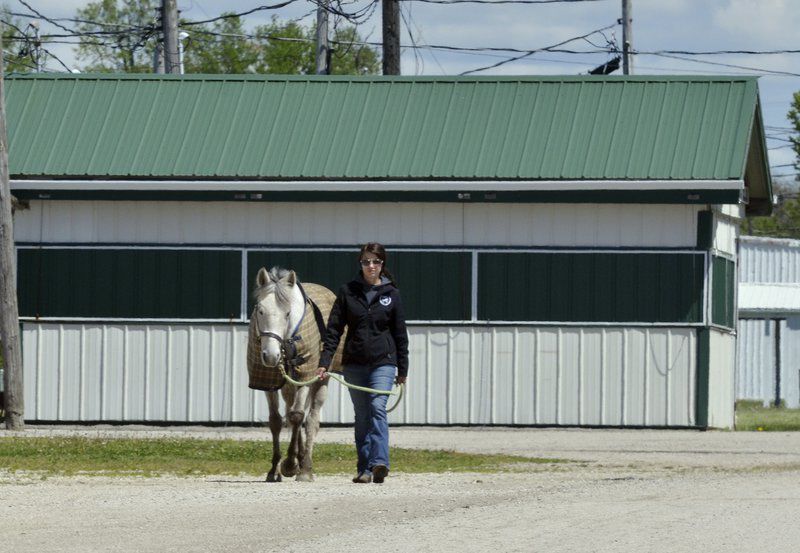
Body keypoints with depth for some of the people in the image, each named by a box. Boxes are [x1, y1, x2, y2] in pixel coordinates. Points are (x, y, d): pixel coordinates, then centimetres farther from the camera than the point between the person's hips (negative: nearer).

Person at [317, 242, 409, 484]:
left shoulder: (391, 294, 3)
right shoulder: (348, 292, 4)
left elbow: (400, 334, 8)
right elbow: (334, 329, 2)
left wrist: (402, 369, 7)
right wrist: (325, 362, -7)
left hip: (383, 362, -2)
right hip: (354, 363, 2)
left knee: (377, 407, -18)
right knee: (362, 416, 5)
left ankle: (379, 462, -28)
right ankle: (364, 469, 7)